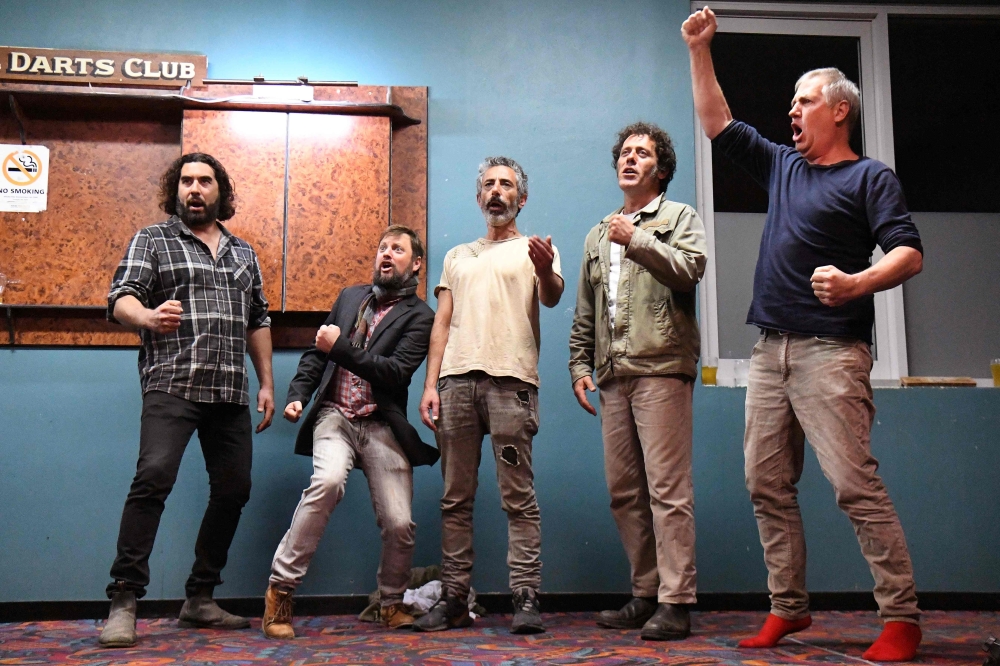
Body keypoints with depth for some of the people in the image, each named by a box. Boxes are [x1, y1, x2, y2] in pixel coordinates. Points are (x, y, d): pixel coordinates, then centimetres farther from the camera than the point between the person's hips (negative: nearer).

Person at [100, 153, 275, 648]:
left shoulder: (243, 253, 21)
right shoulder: (152, 240, 8)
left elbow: (258, 321, 22)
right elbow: (121, 297, -5)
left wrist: (266, 383, 15)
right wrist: (149, 317, -28)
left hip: (230, 393, 5)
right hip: (172, 386, -5)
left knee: (233, 489, 3)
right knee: (154, 476, -21)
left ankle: (200, 599, 16)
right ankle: (124, 601, -15)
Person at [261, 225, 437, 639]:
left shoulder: (419, 316, 3)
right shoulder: (350, 298, 18)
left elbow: (397, 372, -11)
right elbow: (316, 354, 21)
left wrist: (340, 349, -12)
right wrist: (297, 395, 6)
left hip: (382, 426, -1)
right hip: (334, 416, 2)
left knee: (399, 524, -7)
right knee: (328, 481, -29)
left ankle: (391, 603, 22)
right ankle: (280, 590, -18)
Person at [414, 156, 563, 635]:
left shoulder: (533, 249, 13)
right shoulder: (458, 257, 25)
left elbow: (551, 298, -7)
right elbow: (441, 324, 19)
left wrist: (545, 270, -31)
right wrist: (430, 385, 7)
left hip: (510, 381, -4)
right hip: (456, 381, 4)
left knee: (518, 497, -6)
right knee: (455, 499, 5)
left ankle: (526, 599, -3)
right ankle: (454, 599, 10)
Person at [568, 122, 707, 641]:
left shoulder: (681, 217, 11)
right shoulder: (598, 235, 26)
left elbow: (690, 268, -11)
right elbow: (584, 314, 24)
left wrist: (636, 239, -9)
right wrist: (580, 365, 14)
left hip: (661, 369, -6)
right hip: (613, 375, 6)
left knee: (667, 487, -10)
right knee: (624, 491, 6)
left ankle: (675, 603, -7)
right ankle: (646, 594, 15)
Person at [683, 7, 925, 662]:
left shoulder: (870, 177, 2)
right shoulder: (782, 166, 20)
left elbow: (909, 253, -9)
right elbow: (718, 123, 25)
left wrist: (856, 282, -28)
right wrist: (700, 50, 21)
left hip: (831, 350, -7)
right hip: (772, 349, 7)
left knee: (855, 484, -13)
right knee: (768, 485, 5)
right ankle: (788, 608, 14)